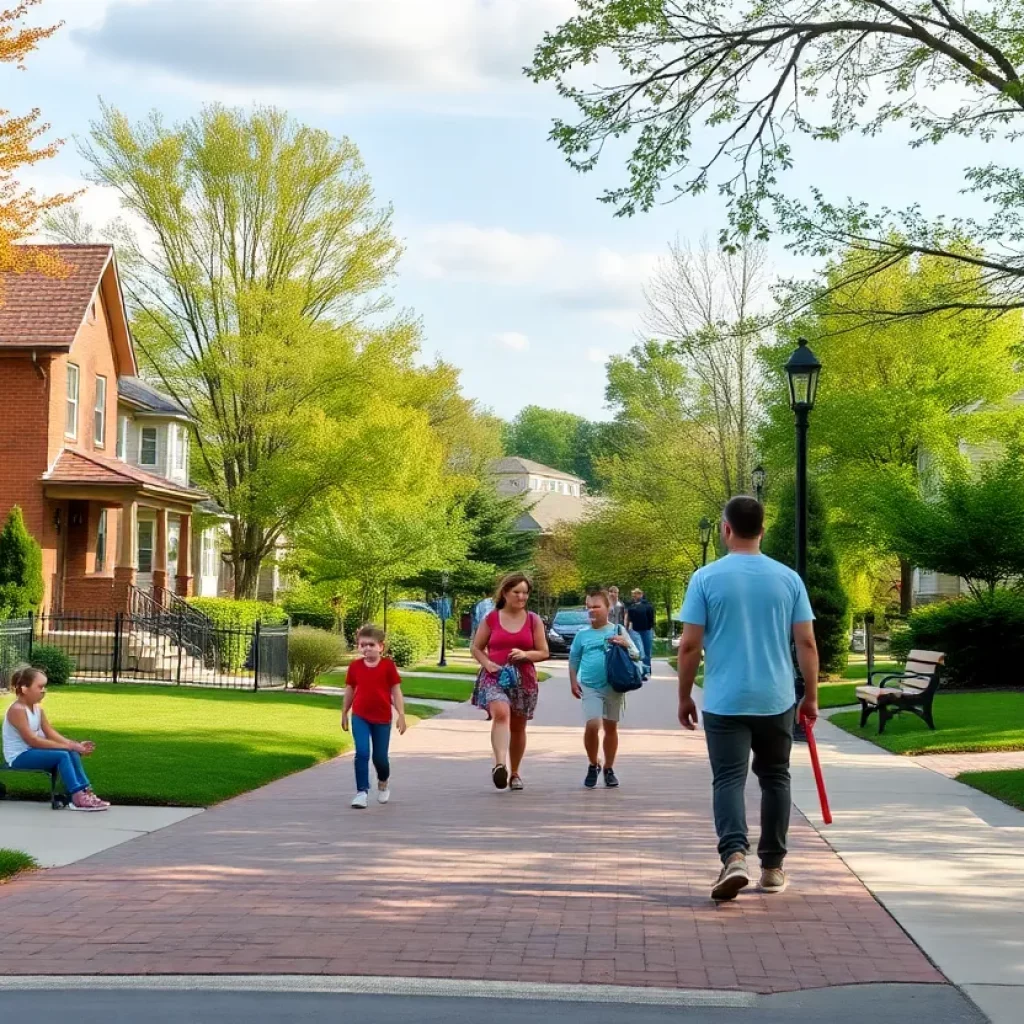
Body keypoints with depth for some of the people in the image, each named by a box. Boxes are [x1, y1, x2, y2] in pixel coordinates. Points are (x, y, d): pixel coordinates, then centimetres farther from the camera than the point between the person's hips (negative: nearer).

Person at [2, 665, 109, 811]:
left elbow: (51, 734, 5)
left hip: (31, 752, 9)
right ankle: (77, 798, -26)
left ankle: (86, 792, -10)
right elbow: (32, 740, -24)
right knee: (62, 756, -24)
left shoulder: (37, 709, 9)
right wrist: (67, 746, -23)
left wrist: (75, 744, -10)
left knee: (73, 753, -6)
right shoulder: (17, 710, -20)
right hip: (19, 757, -9)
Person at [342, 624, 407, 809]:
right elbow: (350, 691, 10)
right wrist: (344, 713, 15)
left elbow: (396, 691, -4)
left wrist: (401, 715, -7)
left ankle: (383, 782, 39)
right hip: (360, 717, 1)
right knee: (362, 753, -12)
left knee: (380, 757, 8)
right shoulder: (355, 667, -1)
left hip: (382, 718, -1)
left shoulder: (388, 666, -7)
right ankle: (362, 792, -5)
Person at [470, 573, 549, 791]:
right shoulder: (491, 619, 4)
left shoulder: (533, 621, 6)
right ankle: (500, 764, -43)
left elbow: (544, 653, 6)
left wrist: (526, 654, -14)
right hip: (494, 676, -2)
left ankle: (514, 773, 27)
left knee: (518, 726, 11)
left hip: (523, 679, 2)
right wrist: (487, 663, -10)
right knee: (500, 713, -29)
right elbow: (476, 648, 10)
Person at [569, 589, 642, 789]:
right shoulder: (582, 634, 5)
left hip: (614, 687, 0)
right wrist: (573, 682, 5)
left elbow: (636, 655, 3)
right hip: (590, 687, 0)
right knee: (592, 725, -15)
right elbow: (574, 660, 14)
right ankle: (593, 766, 6)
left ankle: (609, 769, 24)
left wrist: (625, 645, -15)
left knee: (611, 727, 10)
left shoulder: (617, 631, 2)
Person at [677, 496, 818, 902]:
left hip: (724, 701, -2)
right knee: (775, 779, 16)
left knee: (729, 779, -2)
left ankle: (734, 855, -24)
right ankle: (772, 867, 21)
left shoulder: (707, 578, -5)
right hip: (777, 700, 2)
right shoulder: (788, 578, 1)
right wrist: (811, 696, 11)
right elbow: (806, 643, 1)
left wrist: (684, 697, 6)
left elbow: (689, 645, -5)